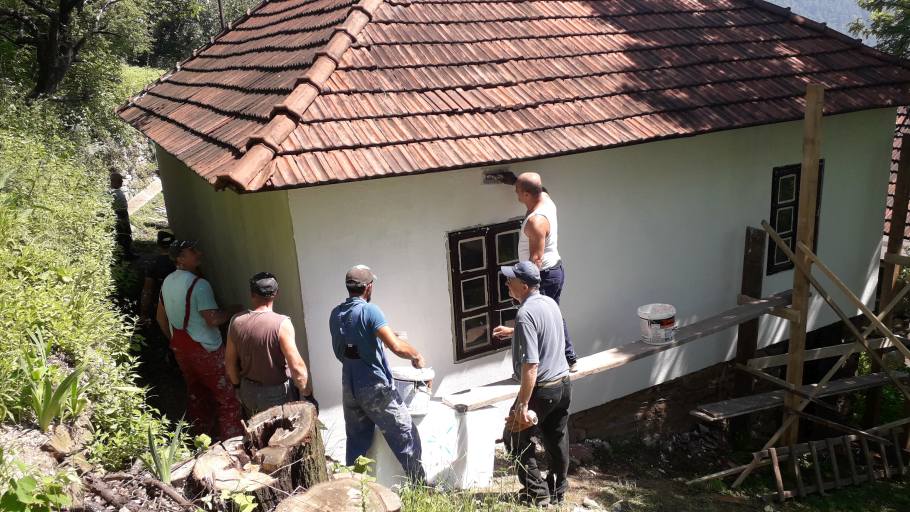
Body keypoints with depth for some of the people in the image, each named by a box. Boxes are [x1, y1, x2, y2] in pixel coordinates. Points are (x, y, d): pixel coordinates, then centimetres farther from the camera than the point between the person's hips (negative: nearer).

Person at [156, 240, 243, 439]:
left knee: (195, 393, 20)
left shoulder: (167, 281, 6)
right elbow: (213, 319, -25)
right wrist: (234, 311, -8)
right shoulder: (199, 284, -21)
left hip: (180, 347, 9)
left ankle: (203, 435, 31)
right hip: (205, 349, -8)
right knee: (227, 396, 0)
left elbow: (161, 318, 15)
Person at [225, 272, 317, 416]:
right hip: (278, 394, -4)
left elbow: (230, 362, 2)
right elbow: (297, 367, -25)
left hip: (249, 393, 5)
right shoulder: (281, 324, -23)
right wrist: (308, 395, -13)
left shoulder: (236, 321, -8)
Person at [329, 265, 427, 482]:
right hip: (375, 388, -7)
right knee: (406, 436, 5)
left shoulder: (336, 314, 5)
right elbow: (397, 347, -25)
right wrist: (417, 356, -8)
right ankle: (419, 484, 11)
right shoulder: (369, 311, -16)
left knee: (356, 442, 15)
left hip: (349, 388, 7)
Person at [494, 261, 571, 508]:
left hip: (542, 388, -8)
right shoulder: (550, 303, 4)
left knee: (516, 438, 9)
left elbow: (531, 365, -27)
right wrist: (511, 332, 36)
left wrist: (522, 405, -24)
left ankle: (537, 494, 14)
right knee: (557, 439, 19)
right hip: (563, 383, 8)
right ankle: (557, 491, 33)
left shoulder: (525, 314, -23)